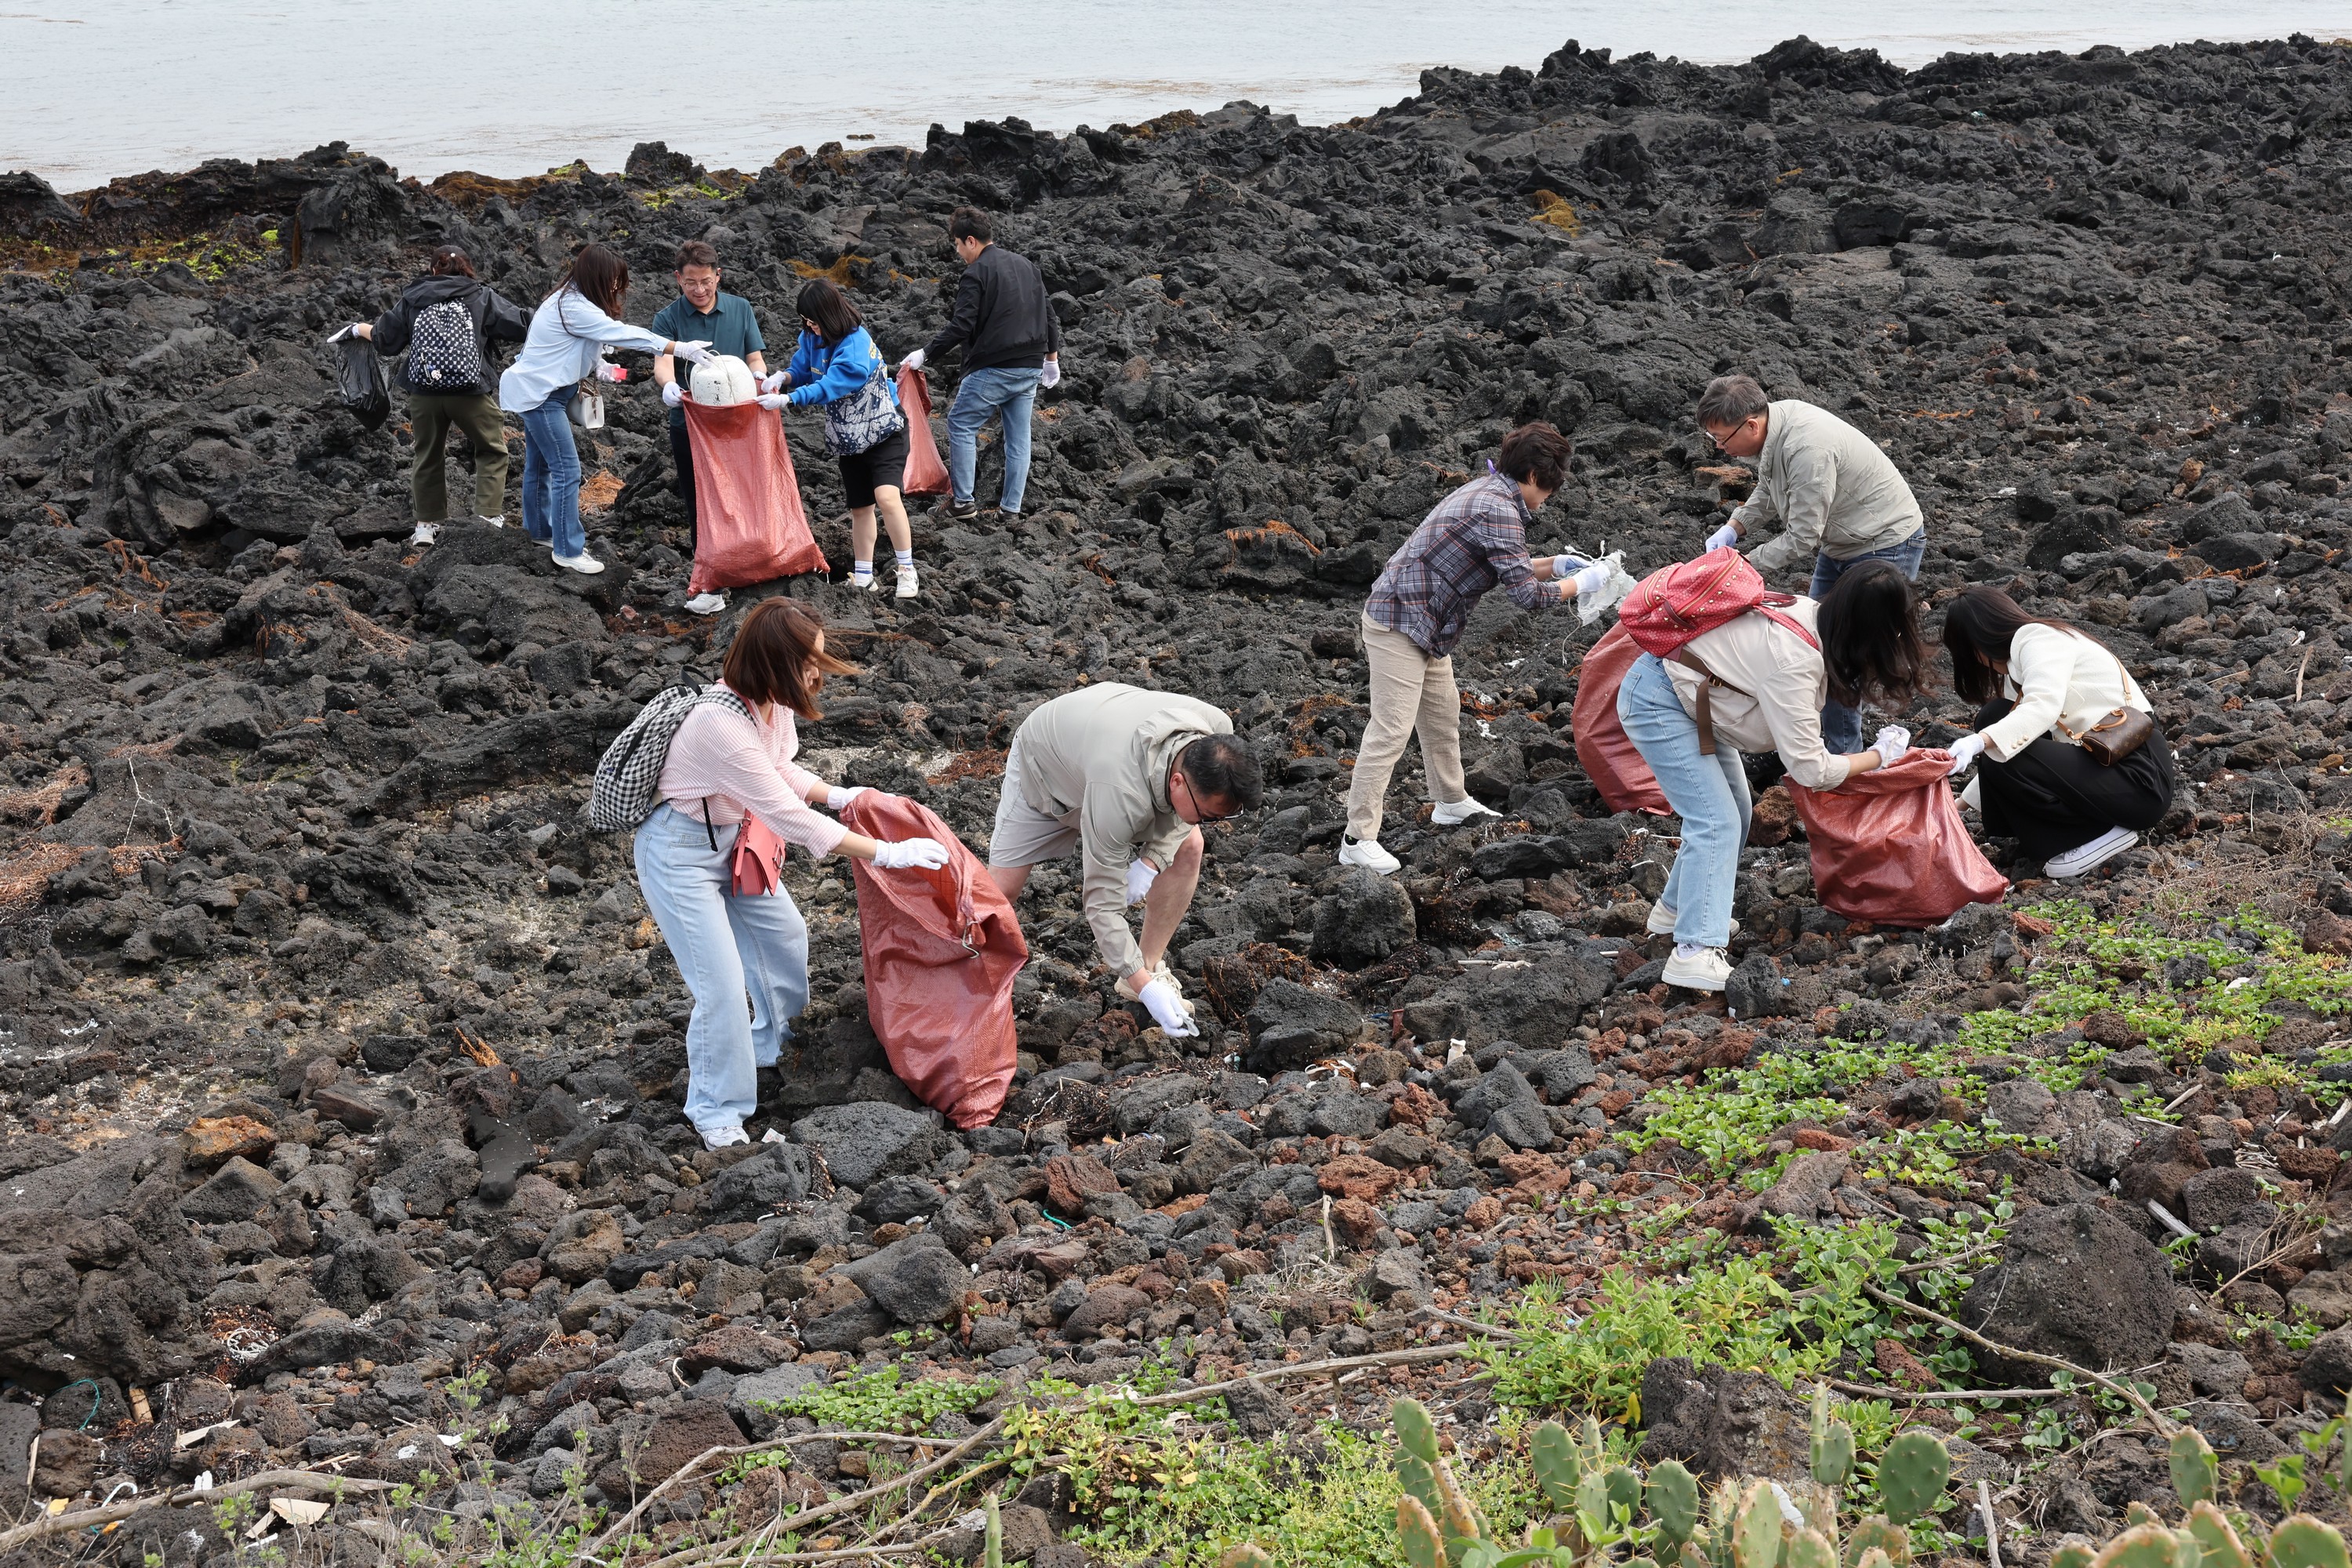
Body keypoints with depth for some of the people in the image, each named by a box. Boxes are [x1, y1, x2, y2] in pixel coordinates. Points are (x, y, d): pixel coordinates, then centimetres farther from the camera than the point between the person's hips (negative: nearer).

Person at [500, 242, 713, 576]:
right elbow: (622, 333, -29)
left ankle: (539, 529, 35)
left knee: (539, 464, 21)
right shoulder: (574, 309, -24)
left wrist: (597, 364, -8)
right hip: (538, 394, -10)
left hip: (538, 392, 10)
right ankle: (568, 550, -7)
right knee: (567, 470, -10)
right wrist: (681, 349, -30)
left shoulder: (570, 299, 7)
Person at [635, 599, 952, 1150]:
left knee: (785, 934, 19)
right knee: (722, 983, -8)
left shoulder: (772, 702, -11)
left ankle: (769, 1042, 44)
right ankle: (715, 1111, 11)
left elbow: (781, 769, 12)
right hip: (680, 851, -9)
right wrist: (886, 854, -30)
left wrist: (837, 795, -2)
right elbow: (789, 817, -33)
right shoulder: (722, 725, -37)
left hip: (730, 836, 9)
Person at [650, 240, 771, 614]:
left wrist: (762, 378, -22)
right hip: (689, 425, -1)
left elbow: (754, 356, 2)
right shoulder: (668, 319, -3)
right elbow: (662, 361, -20)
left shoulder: (740, 309, 5)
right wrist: (669, 385, -43)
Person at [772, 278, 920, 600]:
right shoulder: (812, 337, -3)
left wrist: (788, 399, -39)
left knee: (886, 496, -24)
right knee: (860, 508, 13)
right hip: (848, 437, 7)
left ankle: (907, 571, -14)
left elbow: (830, 386, -34)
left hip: (883, 430, -7)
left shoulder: (856, 344, -27)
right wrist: (784, 377, -15)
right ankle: (863, 578, 23)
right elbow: (804, 370, 8)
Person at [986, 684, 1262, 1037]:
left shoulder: (1218, 731, -33)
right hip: (1044, 765, -5)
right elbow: (1102, 903, -38)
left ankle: (1151, 966, -1)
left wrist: (1151, 859, -23)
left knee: (1187, 845, -14)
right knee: (1002, 889, -10)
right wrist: (1144, 987, -37)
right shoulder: (1120, 797, -48)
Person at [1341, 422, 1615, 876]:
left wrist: (1553, 564, 16)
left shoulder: (1487, 492, 12)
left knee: (1442, 714, 22)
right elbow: (1526, 595, -19)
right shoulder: (1500, 510, -20)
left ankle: (1451, 803, 40)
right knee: (1390, 730, -11)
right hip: (1399, 624, -11)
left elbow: (1504, 568, 24)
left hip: (1425, 626, 11)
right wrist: (1582, 583, -6)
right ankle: (1358, 840, -11)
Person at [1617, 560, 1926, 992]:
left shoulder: (1814, 615, -8)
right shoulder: (1794, 661, -33)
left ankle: (1676, 909, 30)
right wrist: (1879, 756, -13)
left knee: (1734, 813, 15)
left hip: (1693, 699, 10)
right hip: (1656, 702, -10)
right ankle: (1696, 953, -19)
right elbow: (1809, 768, -26)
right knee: (1717, 822, -15)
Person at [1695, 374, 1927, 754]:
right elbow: (1767, 490, 16)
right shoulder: (1774, 417, -5)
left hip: (1886, 546, -10)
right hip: (1840, 543, 10)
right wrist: (1733, 529, 2)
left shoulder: (1808, 450, -35)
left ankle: (1841, 755, 2)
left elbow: (1801, 540, -30)